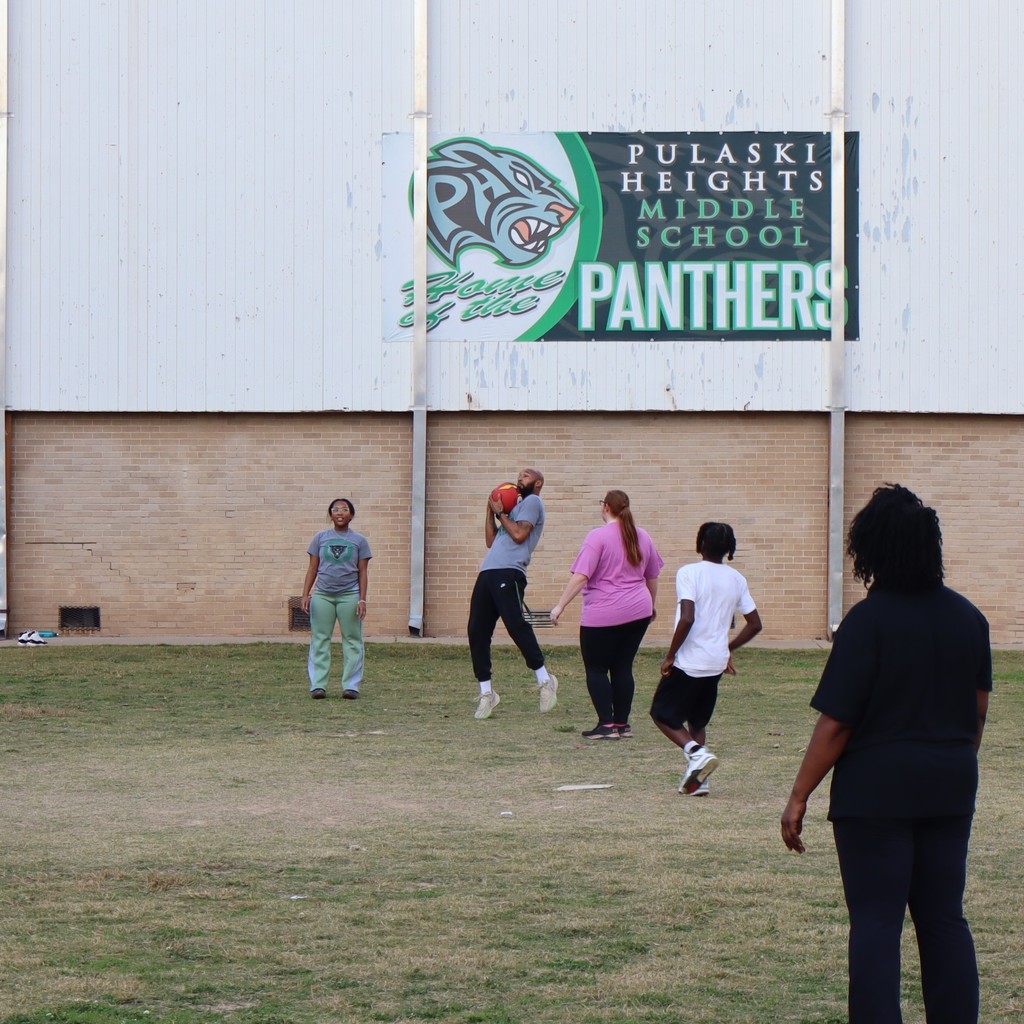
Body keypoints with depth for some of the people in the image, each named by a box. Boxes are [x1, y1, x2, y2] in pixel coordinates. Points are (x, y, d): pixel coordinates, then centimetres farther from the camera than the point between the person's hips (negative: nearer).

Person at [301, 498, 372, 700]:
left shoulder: (359, 541, 7)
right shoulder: (321, 538, 10)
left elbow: (362, 572, 5)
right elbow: (312, 569, 10)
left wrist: (362, 600, -3)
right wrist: (305, 595, 2)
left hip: (349, 595, -1)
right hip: (322, 594, 1)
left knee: (352, 641, 0)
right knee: (319, 640, 0)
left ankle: (351, 686, 3)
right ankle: (317, 685, 1)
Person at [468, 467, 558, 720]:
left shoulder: (532, 502, 6)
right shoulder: (514, 507, 31)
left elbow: (519, 534, -9)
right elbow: (491, 541, 26)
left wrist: (500, 513, 3)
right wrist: (490, 510, 23)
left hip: (509, 573, -9)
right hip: (488, 573, 9)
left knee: (515, 624, -21)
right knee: (476, 632, 1)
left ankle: (544, 681, -13)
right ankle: (486, 693, 4)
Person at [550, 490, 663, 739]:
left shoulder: (598, 537, -11)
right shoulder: (642, 536, 9)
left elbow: (580, 576, -18)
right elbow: (652, 576, 18)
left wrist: (560, 606, -15)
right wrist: (651, 605, 33)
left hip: (603, 615, -6)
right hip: (638, 611, 6)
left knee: (596, 669, 4)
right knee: (623, 668, 13)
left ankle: (607, 725, -2)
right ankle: (622, 725, 13)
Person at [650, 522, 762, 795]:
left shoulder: (689, 573, -13)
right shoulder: (736, 579, 6)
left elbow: (687, 619, -23)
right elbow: (754, 624, 10)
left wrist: (670, 655, -12)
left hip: (688, 661, -6)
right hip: (717, 662, 6)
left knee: (663, 714, 9)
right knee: (697, 720, 20)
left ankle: (696, 752, -14)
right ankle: (696, 778, 10)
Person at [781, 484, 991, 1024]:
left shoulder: (867, 622, -14)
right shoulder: (968, 617, 4)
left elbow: (835, 724, -14)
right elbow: (978, 711, 13)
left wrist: (798, 798, -8)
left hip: (876, 789, -5)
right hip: (950, 789, 5)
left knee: (876, 921, -1)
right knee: (944, 918, 10)